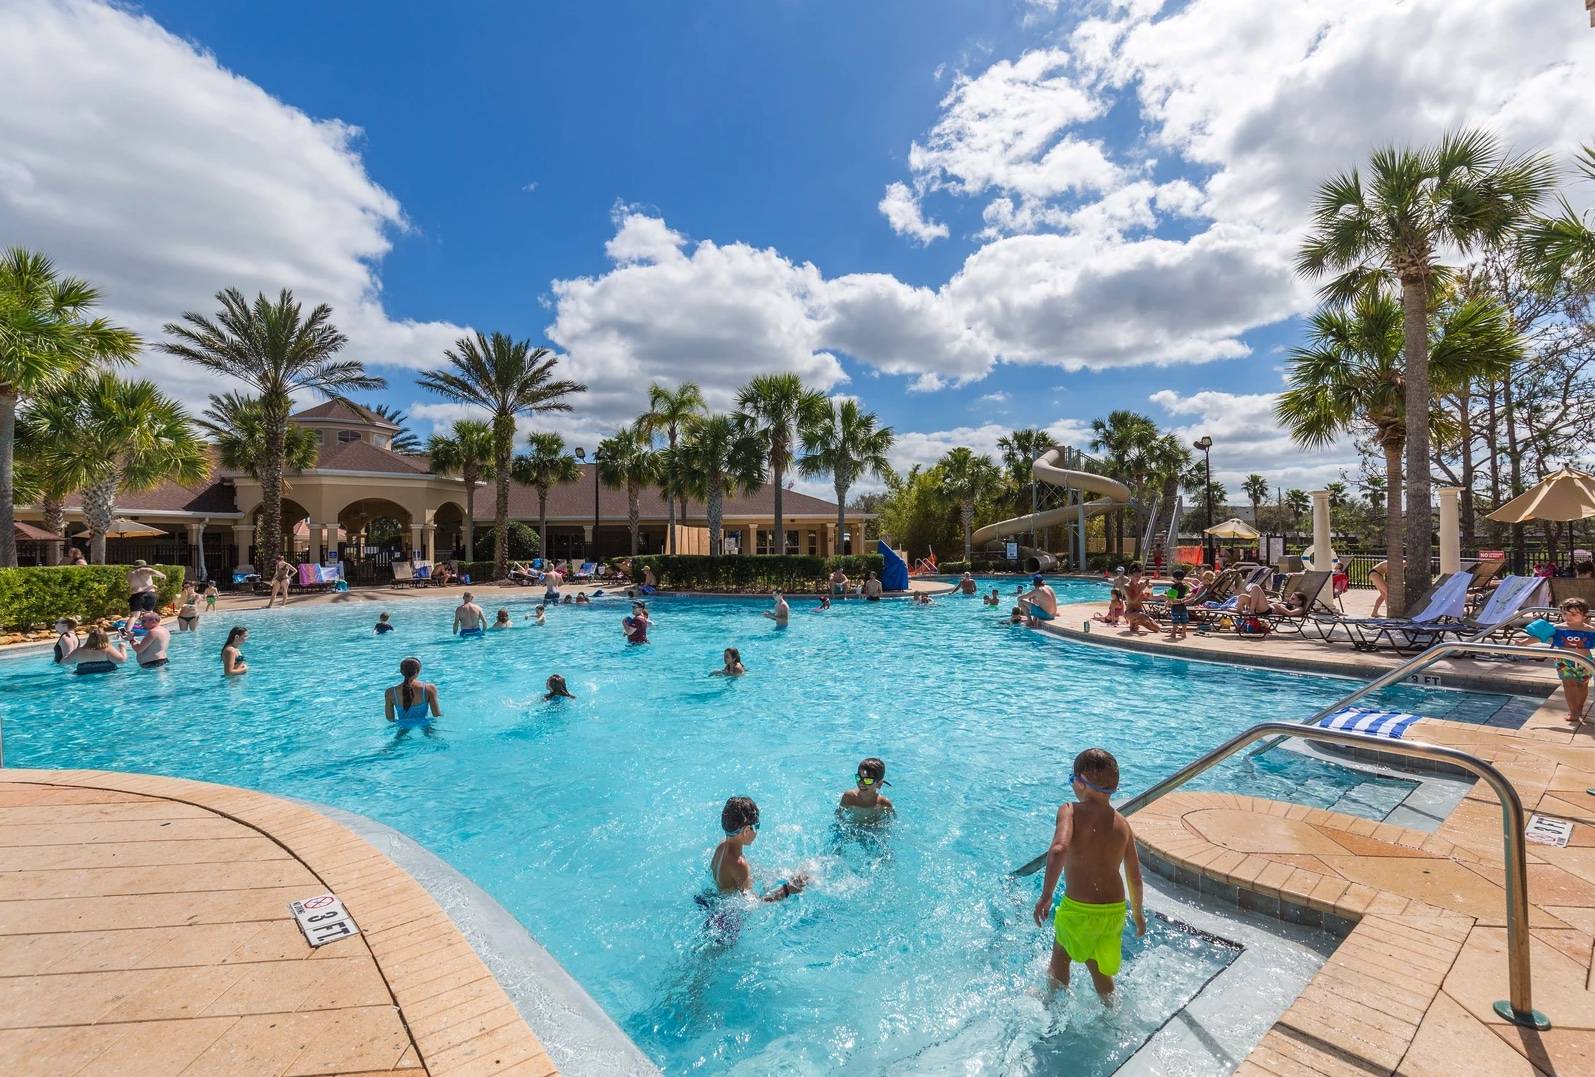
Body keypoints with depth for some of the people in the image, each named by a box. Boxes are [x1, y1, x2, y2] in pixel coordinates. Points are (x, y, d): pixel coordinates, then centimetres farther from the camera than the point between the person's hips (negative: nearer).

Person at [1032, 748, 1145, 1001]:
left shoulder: (1070, 811, -15)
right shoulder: (1122, 823, 0)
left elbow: (1059, 849, -33)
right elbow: (1135, 876, 6)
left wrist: (1046, 895, -28)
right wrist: (1138, 913, 22)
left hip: (1079, 909, -4)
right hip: (1115, 910, 4)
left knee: (1061, 955, 25)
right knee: (1099, 967, 28)